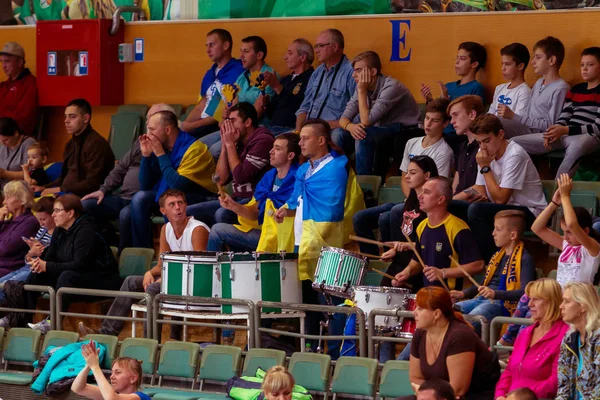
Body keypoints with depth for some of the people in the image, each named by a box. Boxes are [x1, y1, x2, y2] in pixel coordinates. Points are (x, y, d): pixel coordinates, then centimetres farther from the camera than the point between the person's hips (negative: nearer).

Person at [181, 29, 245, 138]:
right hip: (203, 124, 8)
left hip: (221, 126, -8)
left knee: (188, 134, -31)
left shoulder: (237, 73, -8)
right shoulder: (209, 74, 20)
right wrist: (185, 124, -2)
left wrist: (192, 126, -15)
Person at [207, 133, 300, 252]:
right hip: (262, 232, 8)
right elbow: (255, 213, 13)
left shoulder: (295, 180, -13)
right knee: (218, 230, 5)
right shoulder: (269, 176, 12)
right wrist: (233, 206, -3)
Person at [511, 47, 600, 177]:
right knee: (513, 143, -2)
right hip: (565, 135, 8)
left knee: (576, 144, -48)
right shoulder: (576, 89, 19)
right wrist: (553, 132, -9)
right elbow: (564, 117, 14)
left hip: (589, 137, -8)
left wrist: (566, 130, -19)